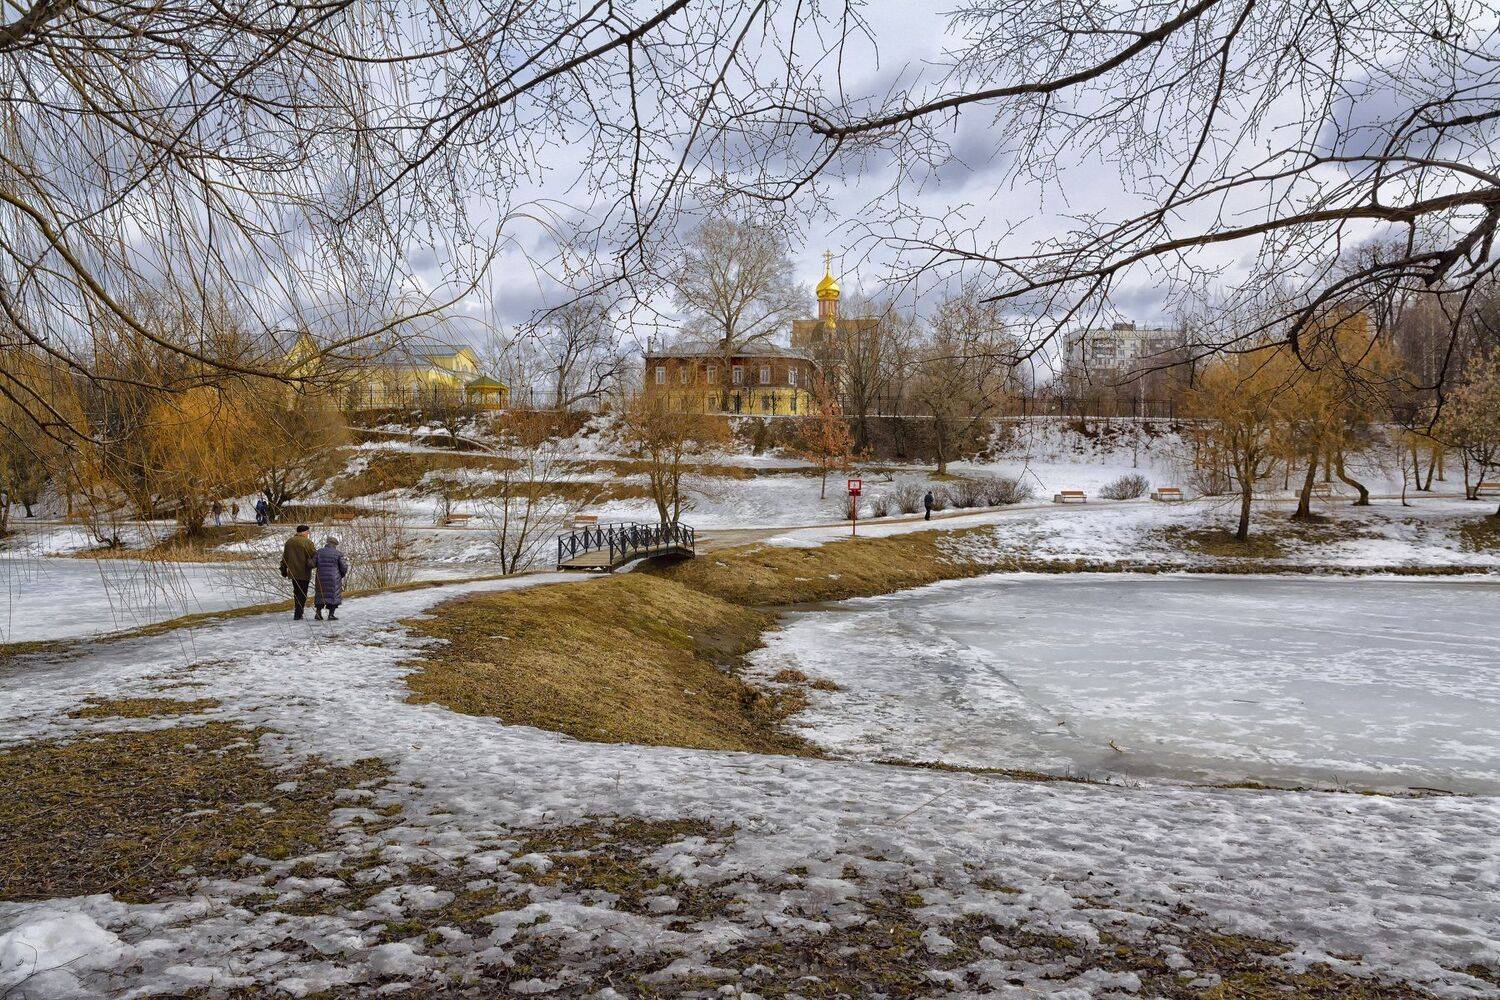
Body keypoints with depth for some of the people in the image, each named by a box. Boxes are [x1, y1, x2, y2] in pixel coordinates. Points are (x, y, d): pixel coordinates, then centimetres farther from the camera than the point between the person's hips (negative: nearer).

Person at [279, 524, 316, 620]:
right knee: (302, 593, 1)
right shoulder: (307, 542, -11)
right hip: (304, 573, -6)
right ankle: (297, 615, -1)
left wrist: (284, 570, 21)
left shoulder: (289, 541, 9)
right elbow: (314, 555, -11)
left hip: (292, 572, 6)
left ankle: (298, 612, 24)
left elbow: (285, 557, 14)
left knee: (296, 592, 18)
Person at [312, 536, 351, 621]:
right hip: (334, 579, -3)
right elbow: (344, 567, -4)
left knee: (321, 595, 15)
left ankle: (318, 613, 6)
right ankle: (331, 615, -1)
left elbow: (312, 564, -3)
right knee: (334, 596, 5)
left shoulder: (319, 552, 4)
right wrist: (342, 576, 14)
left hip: (321, 578, 3)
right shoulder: (338, 554, -2)